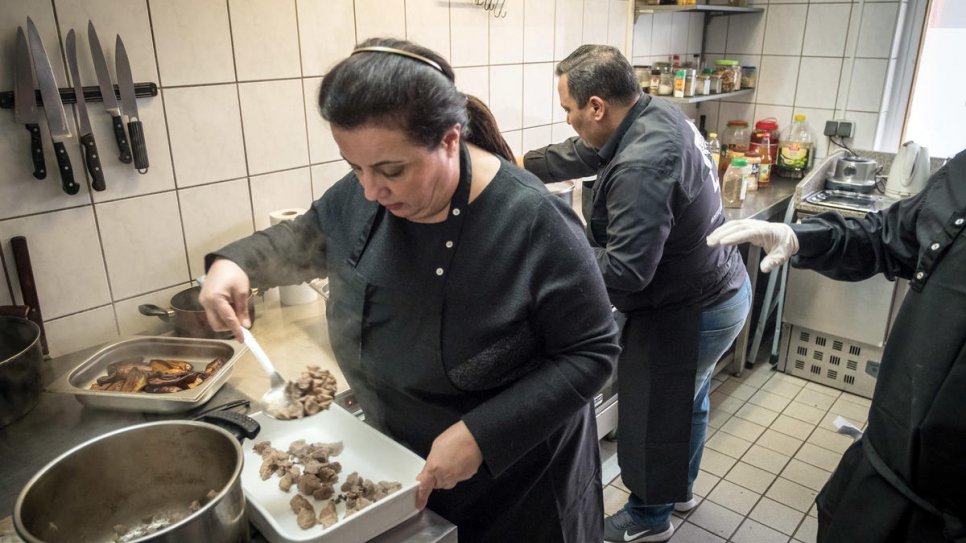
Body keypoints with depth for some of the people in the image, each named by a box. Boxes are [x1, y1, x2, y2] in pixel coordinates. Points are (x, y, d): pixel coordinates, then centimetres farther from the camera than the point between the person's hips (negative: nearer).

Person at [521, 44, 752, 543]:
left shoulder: (640, 168, -33)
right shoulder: (656, 113, -3)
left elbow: (624, 272, -33)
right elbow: (579, 156, 8)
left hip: (688, 314, -10)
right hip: (717, 291, 10)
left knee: (652, 418, 10)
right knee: (687, 401, 26)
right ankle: (679, 488, 49)